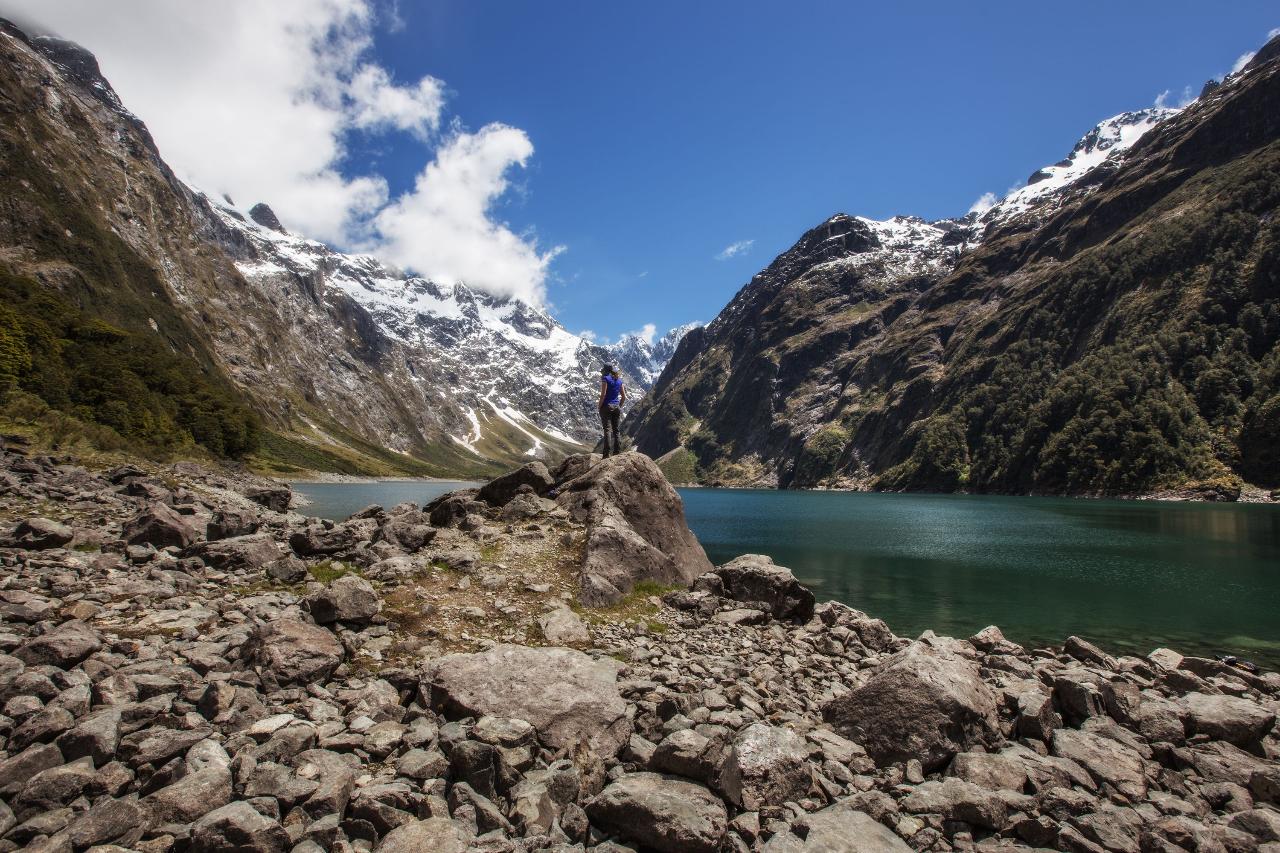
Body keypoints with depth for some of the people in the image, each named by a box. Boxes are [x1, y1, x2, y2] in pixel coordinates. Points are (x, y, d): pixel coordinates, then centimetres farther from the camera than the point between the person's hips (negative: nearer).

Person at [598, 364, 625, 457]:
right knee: (616, 430, 11)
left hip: (607, 406, -5)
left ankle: (606, 454, -10)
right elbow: (624, 396, 9)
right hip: (616, 407, 5)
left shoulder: (605, 378, -7)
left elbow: (603, 394, -14)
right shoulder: (619, 380, 10)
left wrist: (599, 407, -7)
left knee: (607, 429, -7)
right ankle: (617, 451, 12)